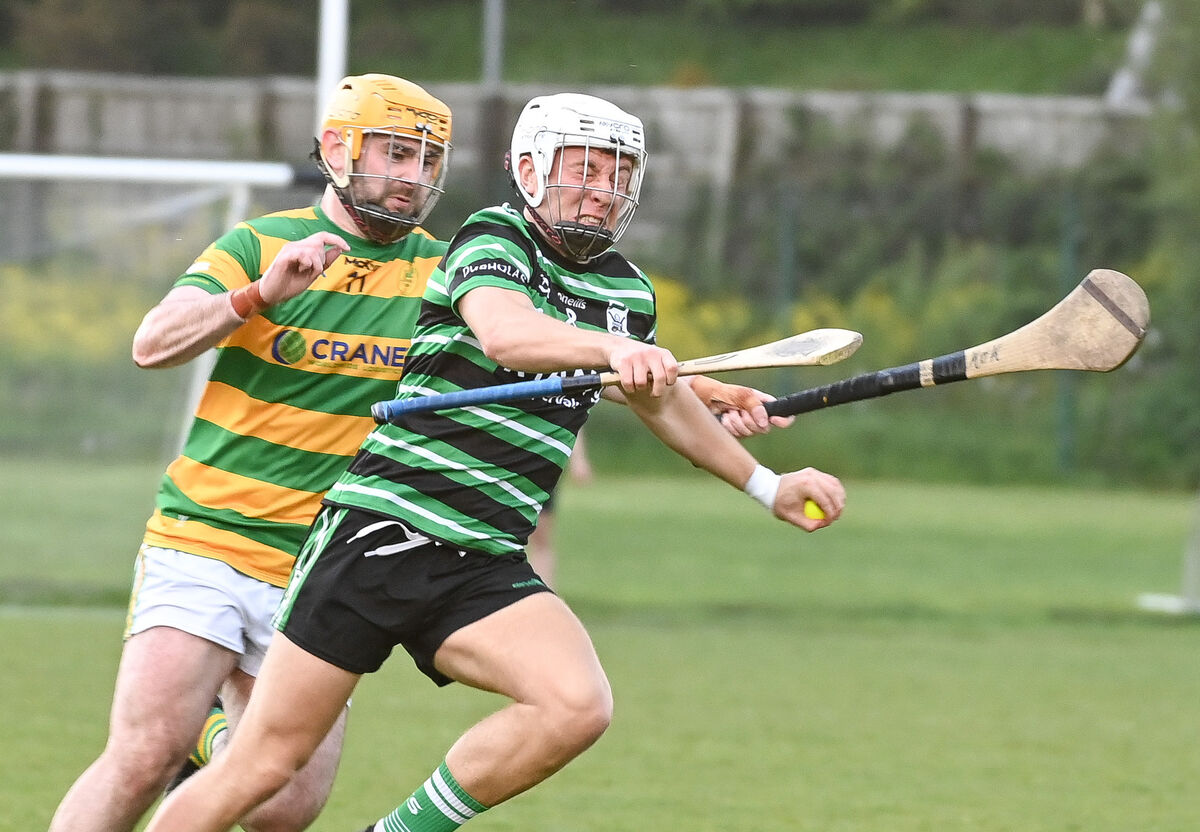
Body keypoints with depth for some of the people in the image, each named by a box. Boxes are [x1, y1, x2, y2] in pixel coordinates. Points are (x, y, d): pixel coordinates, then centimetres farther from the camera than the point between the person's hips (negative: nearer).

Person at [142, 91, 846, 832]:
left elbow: (661, 397, 33)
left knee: (579, 707, -22)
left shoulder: (628, 291, 12)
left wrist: (767, 486, 36)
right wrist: (615, 348, -47)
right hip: (381, 529, -5)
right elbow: (505, 331, -30)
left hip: (485, 566, 5)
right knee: (266, 764, -5)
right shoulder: (493, 240, -7)